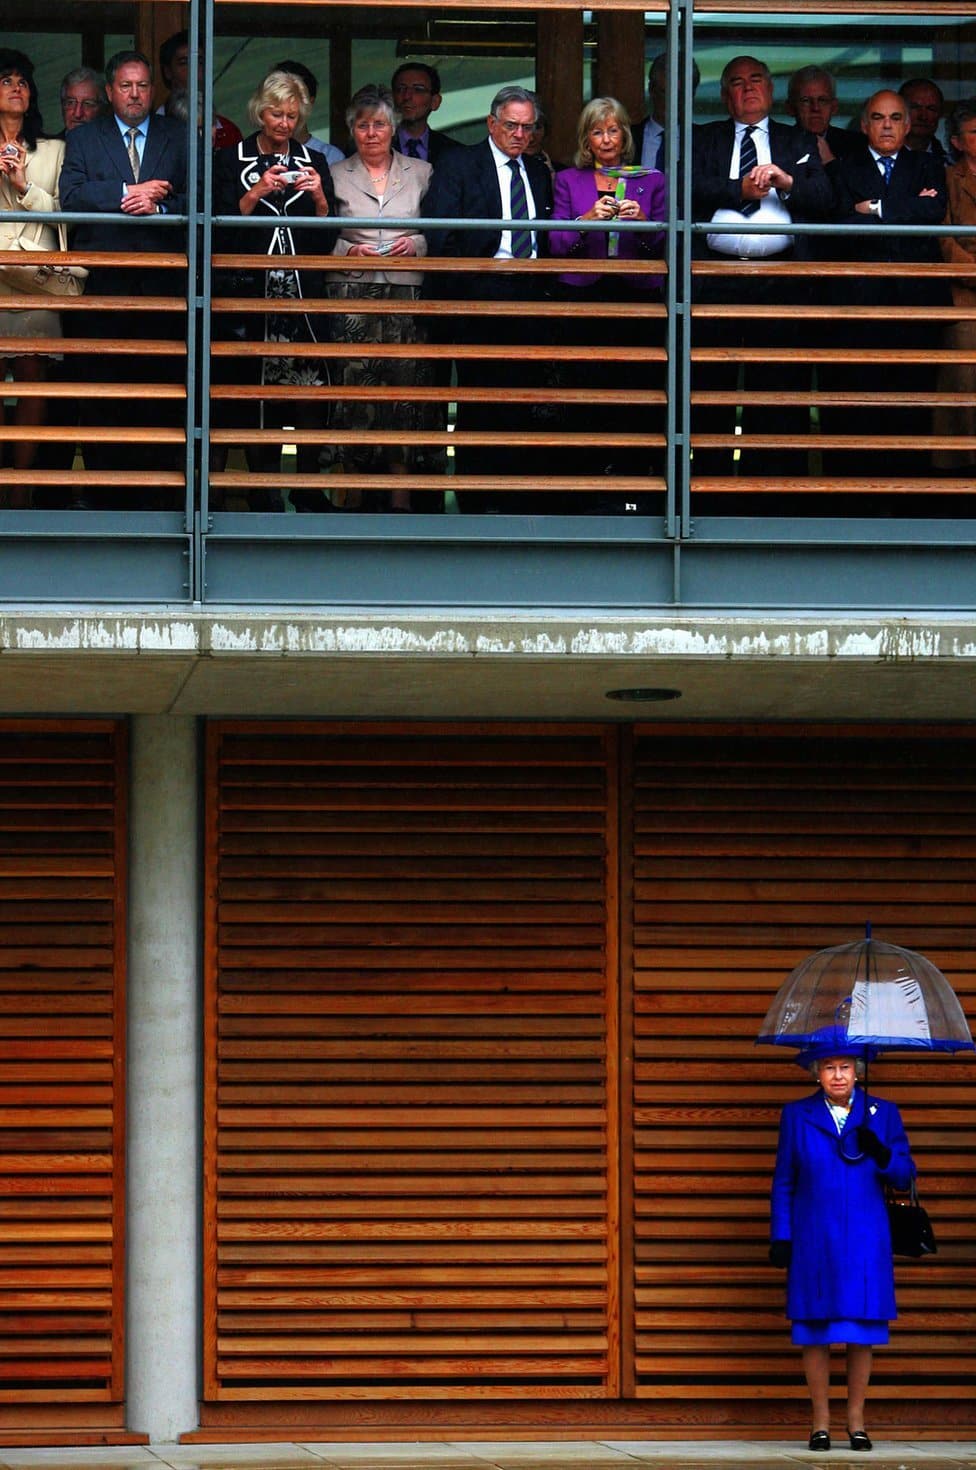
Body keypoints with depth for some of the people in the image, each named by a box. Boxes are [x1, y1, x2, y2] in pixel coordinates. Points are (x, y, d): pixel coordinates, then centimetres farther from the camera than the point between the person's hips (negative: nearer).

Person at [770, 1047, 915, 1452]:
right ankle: (820, 1423, 7)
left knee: (862, 1334, 1)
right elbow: (783, 1181, 7)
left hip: (865, 1241, 0)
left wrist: (881, 1155, -16)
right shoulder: (796, 1115, 6)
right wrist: (780, 1237, 0)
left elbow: (905, 1175, 4)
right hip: (813, 1241, 0)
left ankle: (856, 1422, 10)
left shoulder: (883, 1114, 6)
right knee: (814, 1332, -1)